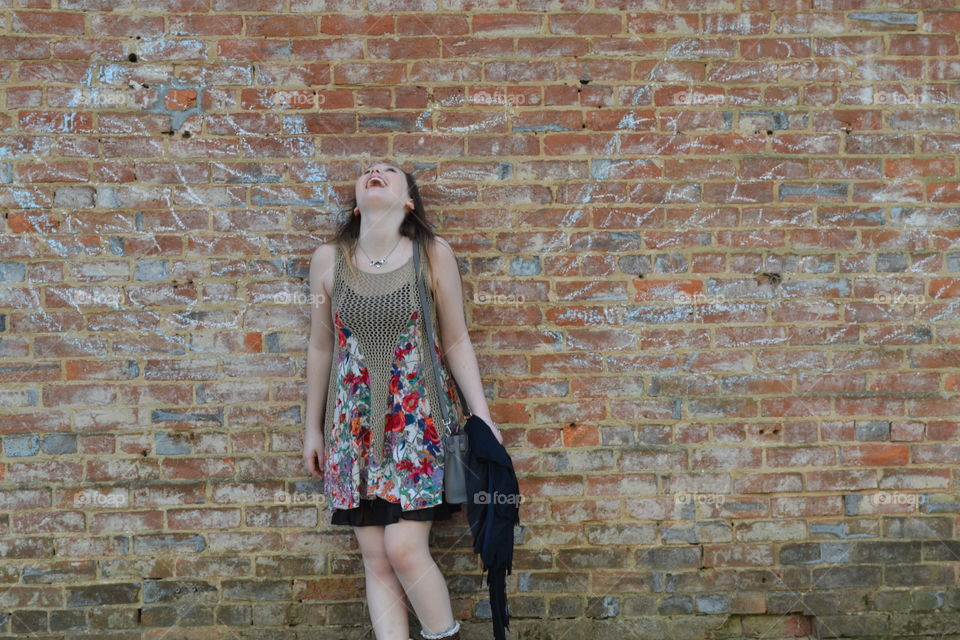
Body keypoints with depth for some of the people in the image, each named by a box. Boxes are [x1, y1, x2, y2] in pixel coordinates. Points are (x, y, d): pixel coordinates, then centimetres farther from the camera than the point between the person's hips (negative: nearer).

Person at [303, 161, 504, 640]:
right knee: (376, 559, 3)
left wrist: (482, 415, -1)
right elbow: (321, 347, 10)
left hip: (418, 416, -2)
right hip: (356, 422, 3)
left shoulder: (434, 255, -3)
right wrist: (313, 428, 13)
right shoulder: (328, 260, 2)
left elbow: (456, 341, 3)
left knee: (404, 548, -11)